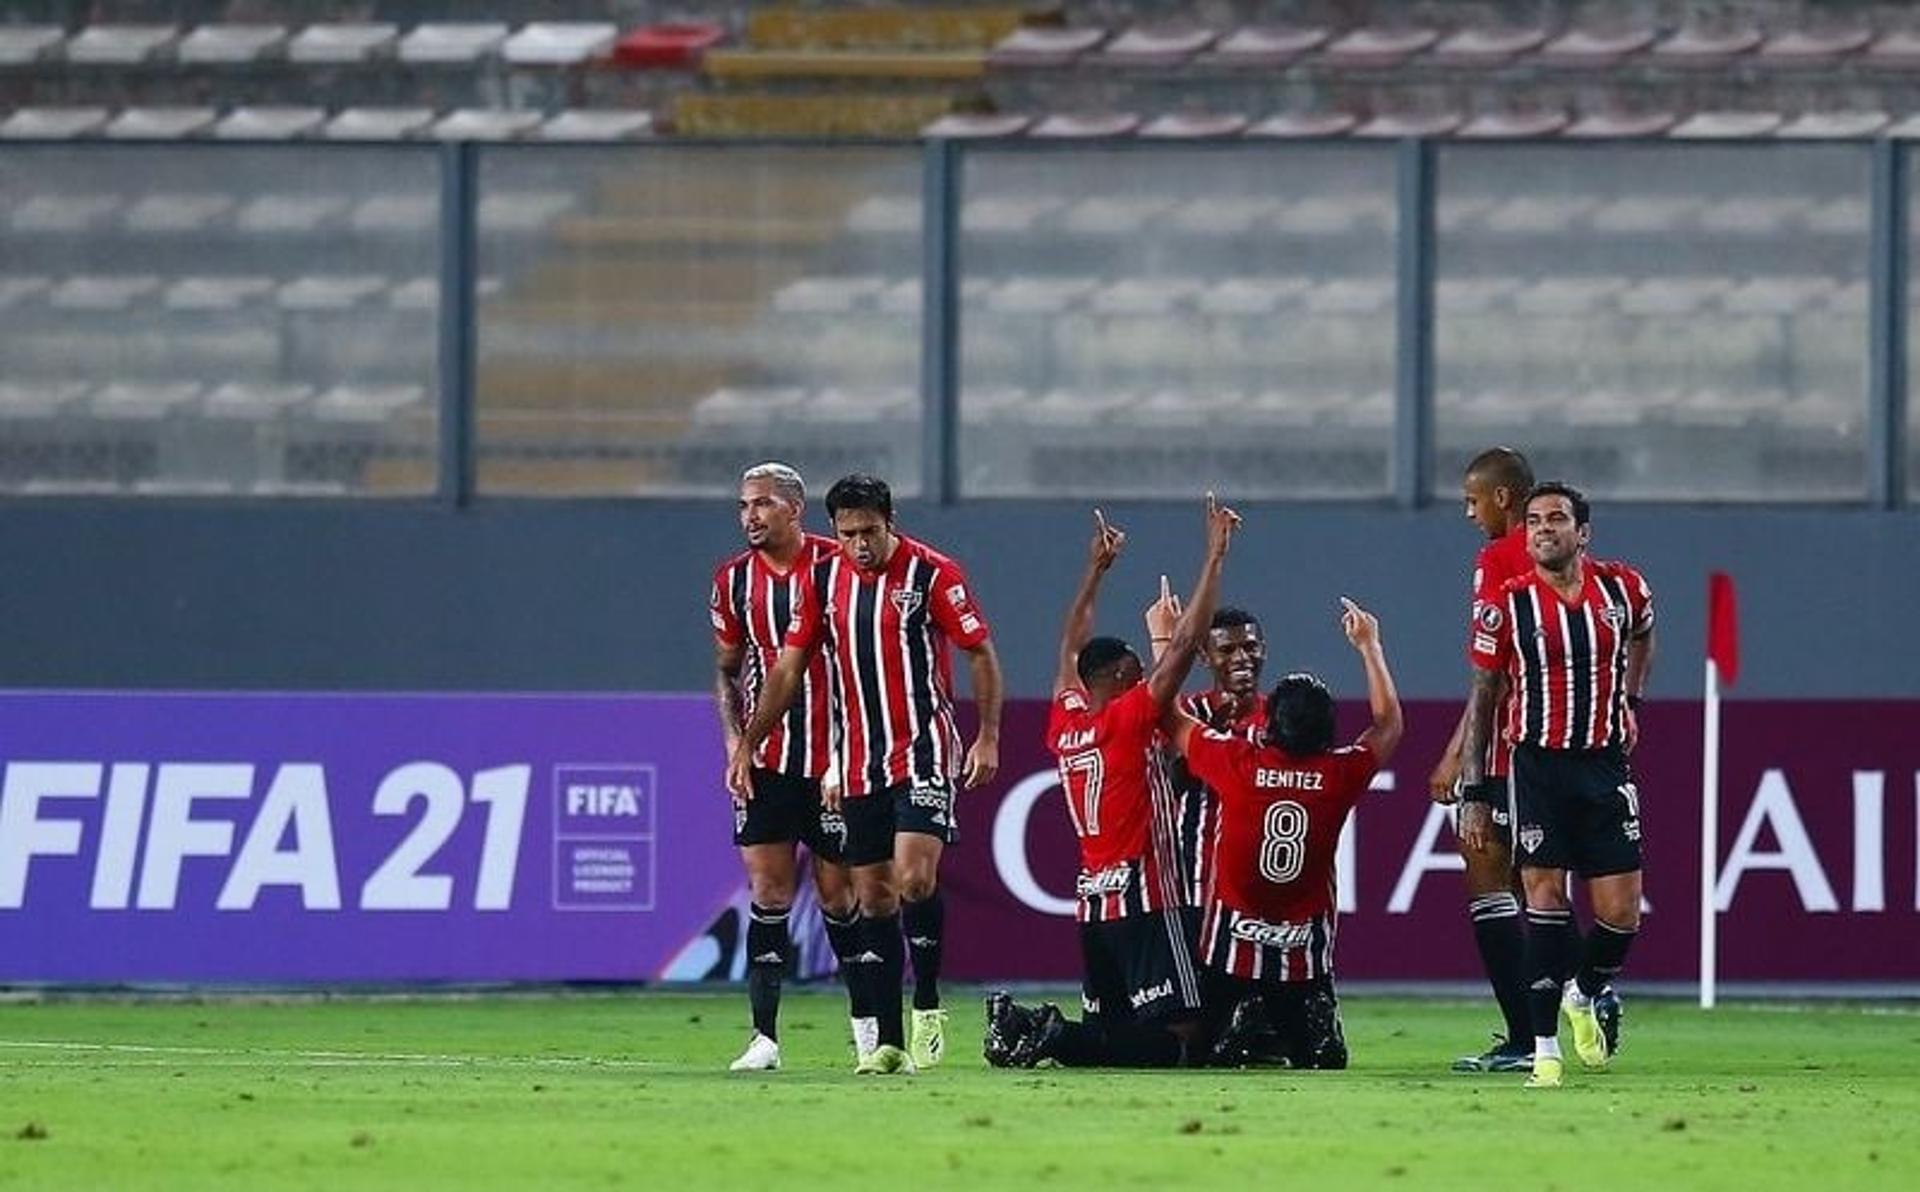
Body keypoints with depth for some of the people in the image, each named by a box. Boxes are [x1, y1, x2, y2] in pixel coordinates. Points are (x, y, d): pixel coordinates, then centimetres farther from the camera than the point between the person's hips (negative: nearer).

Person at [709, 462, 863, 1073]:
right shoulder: (734, 580, 7)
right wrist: (734, 740, 0)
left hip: (833, 756, -3)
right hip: (765, 762, 3)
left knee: (838, 890, 3)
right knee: (768, 890, -3)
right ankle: (764, 1037, -3)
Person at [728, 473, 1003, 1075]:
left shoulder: (931, 573, -6)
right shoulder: (824, 579, 7)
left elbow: (981, 653, -3)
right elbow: (789, 668, 13)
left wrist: (988, 736, -11)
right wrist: (747, 744, 9)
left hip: (924, 751, -5)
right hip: (859, 764, 5)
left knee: (914, 878, -20)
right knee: (874, 897, 4)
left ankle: (928, 1006, -1)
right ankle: (887, 1041, 7)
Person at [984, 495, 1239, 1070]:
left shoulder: (1064, 725, 9)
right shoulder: (1129, 720, -9)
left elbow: (1071, 653, 26)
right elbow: (1185, 645, -12)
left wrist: (1096, 571, 34)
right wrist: (1215, 557, -7)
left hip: (1092, 899, 8)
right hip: (1142, 897, -8)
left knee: (1110, 1031, 13)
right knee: (1180, 1037, -11)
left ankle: (1023, 1025, -9)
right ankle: (1054, 1036, -23)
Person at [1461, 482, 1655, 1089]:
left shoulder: (1623, 588, 2)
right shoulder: (1507, 605, -4)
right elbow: (1483, 697, 2)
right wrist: (1473, 791, -1)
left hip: (1606, 764, 2)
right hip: (1539, 763, -2)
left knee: (1619, 912, -1)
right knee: (1545, 897, -8)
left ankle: (1583, 998, 30)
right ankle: (1545, 1049, -3)